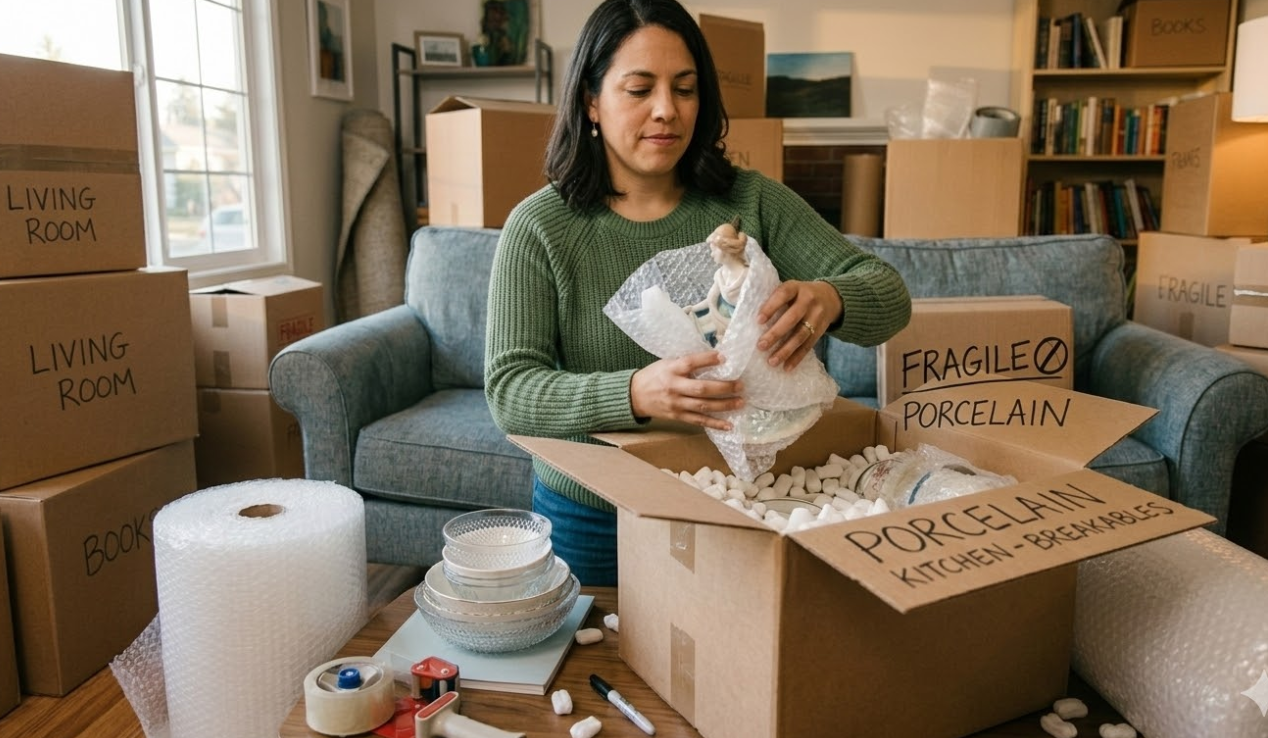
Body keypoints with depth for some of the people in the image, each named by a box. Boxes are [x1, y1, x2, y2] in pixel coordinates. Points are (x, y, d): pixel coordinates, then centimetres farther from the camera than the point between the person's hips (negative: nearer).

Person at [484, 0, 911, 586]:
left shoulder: (753, 203, -7)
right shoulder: (540, 227, -13)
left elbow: (889, 294, -11)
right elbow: (508, 392, -19)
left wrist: (829, 300, -36)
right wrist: (635, 394, -38)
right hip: (591, 519, -1)